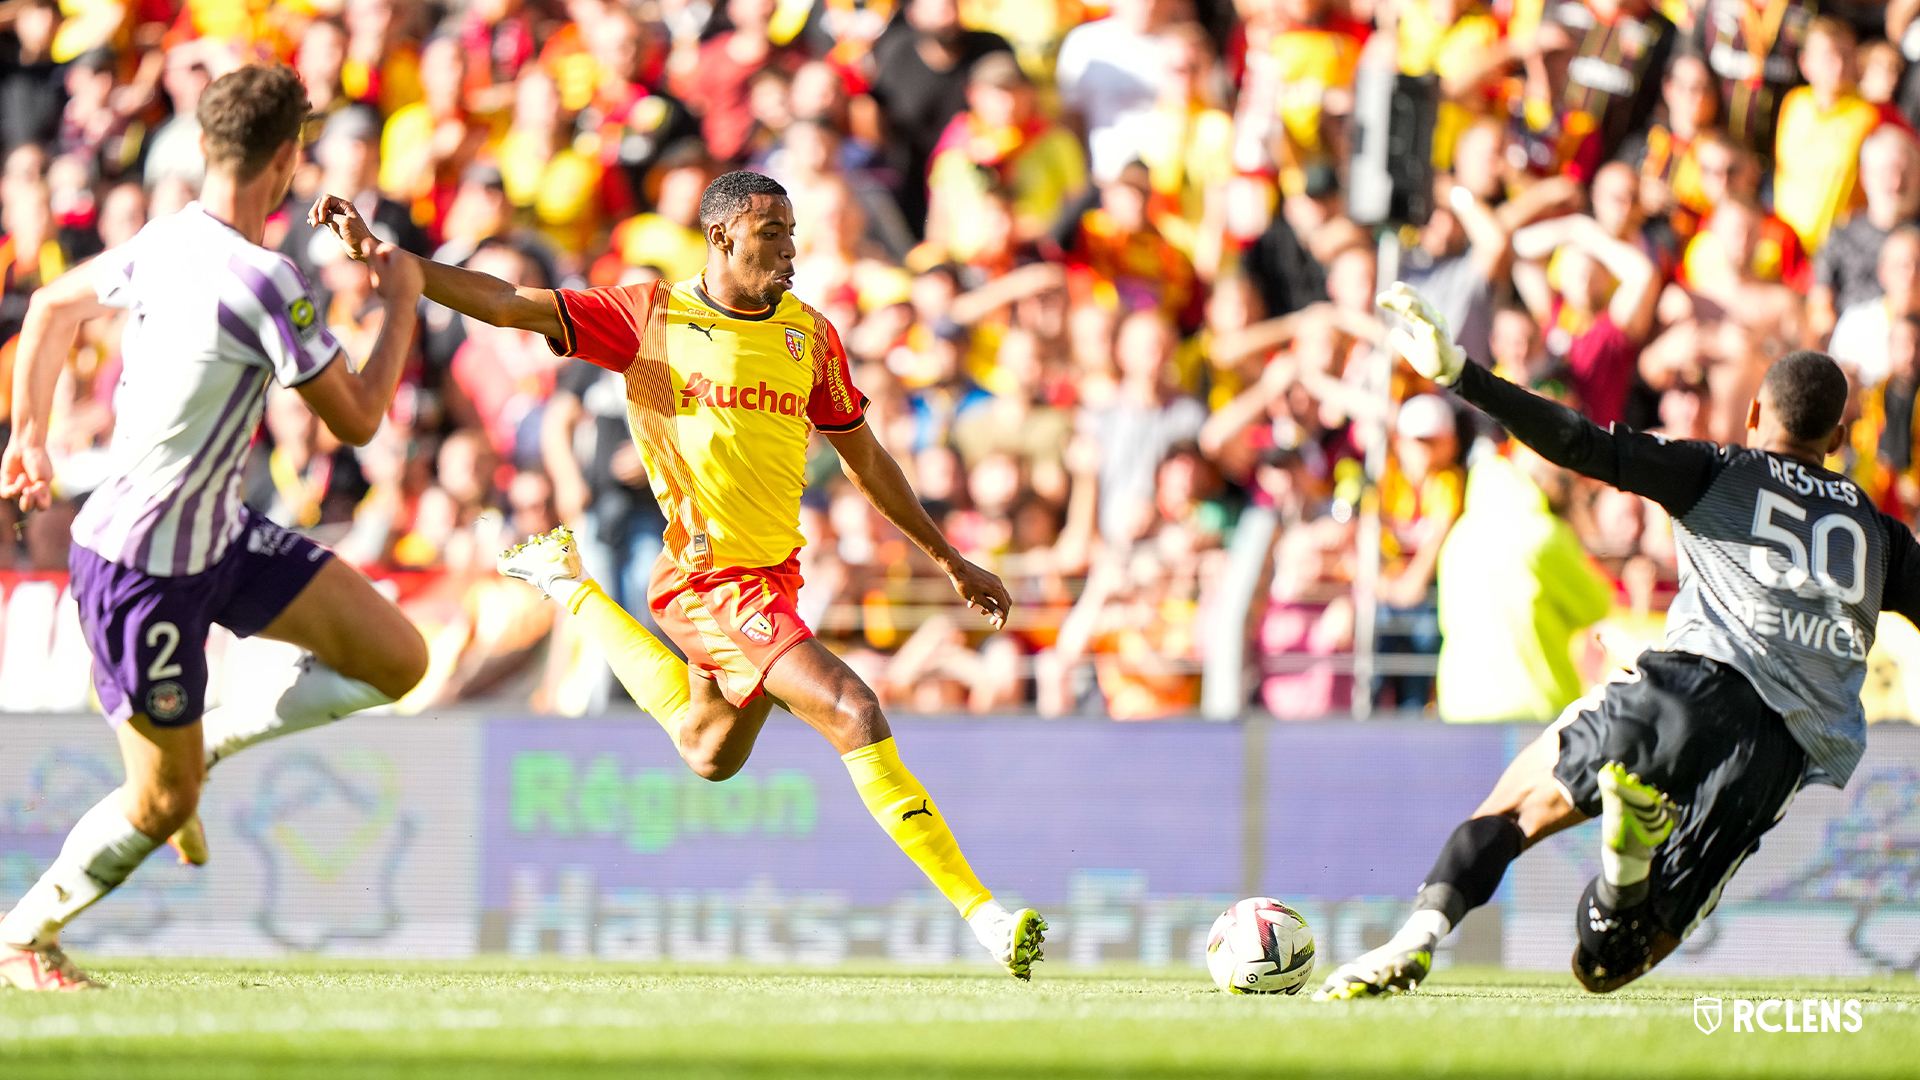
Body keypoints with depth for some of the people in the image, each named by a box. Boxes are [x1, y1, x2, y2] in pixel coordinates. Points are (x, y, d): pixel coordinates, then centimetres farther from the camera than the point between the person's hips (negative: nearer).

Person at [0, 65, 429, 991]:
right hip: (141, 567, -9)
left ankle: (204, 741, 18)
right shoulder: (264, 283, -25)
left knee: (395, 659, 3)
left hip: (217, 534, 9)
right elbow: (358, 420, -16)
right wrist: (402, 303, -3)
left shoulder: (165, 242, 1)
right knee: (161, 805, 3)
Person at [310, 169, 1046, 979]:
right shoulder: (649, 316, -7)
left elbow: (863, 458, 17)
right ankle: (978, 911, -19)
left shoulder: (809, 334, 6)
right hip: (713, 583, -7)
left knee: (708, 754, 28)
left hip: (773, 573, 7)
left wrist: (948, 558, 18)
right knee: (856, 716, -21)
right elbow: (506, 304, -7)